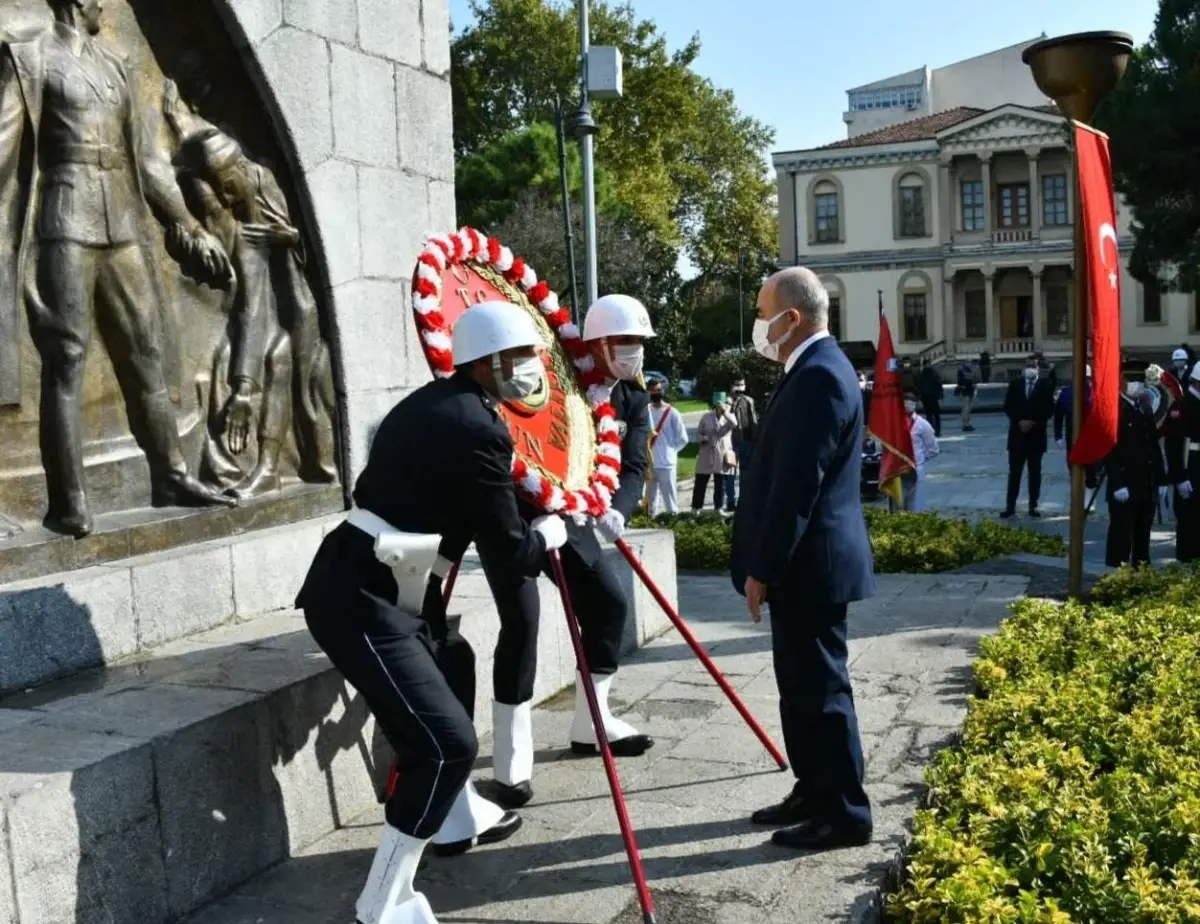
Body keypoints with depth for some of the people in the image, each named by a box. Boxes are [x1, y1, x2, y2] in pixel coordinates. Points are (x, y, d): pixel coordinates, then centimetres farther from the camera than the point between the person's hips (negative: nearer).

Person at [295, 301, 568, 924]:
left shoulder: (435, 405, 13)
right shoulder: (478, 429, -16)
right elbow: (511, 553, -12)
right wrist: (548, 532, 9)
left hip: (371, 585, 11)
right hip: (360, 601, -11)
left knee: (452, 664, 29)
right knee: (446, 741, -11)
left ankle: (456, 820, 45)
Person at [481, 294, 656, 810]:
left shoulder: (633, 400, -1)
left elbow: (634, 468, -11)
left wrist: (617, 511, -32)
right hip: (510, 514, -7)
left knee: (609, 602, 7)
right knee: (522, 620, -15)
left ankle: (591, 724, 24)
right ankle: (511, 761, -8)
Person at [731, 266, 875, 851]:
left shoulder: (817, 376, -19)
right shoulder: (816, 369, 14)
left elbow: (797, 486, -23)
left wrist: (762, 570, -18)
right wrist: (767, 563, 20)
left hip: (808, 565, -11)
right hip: (804, 560, 11)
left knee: (820, 687, 0)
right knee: (803, 684, 17)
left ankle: (844, 813, 12)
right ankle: (814, 793, 29)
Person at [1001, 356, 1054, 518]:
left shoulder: (1045, 385, 0)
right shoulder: (1015, 384, 5)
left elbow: (1049, 410, -4)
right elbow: (1008, 407, 1)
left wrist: (1034, 423, -15)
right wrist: (1020, 421, -13)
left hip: (1036, 435, -1)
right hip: (1017, 435, 1)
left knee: (1035, 473, 6)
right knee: (1014, 472, 3)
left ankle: (1033, 506, 11)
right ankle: (1010, 506, 5)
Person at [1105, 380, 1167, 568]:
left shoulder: (1145, 409, 14)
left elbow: (1154, 446, 15)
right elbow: (1109, 450, -14)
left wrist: (1161, 480, 11)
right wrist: (1117, 484, -20)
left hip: (1147, 487, 7)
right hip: (1124, 486, -7)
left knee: (1143, 535, 12)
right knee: (1122, 534, -2)